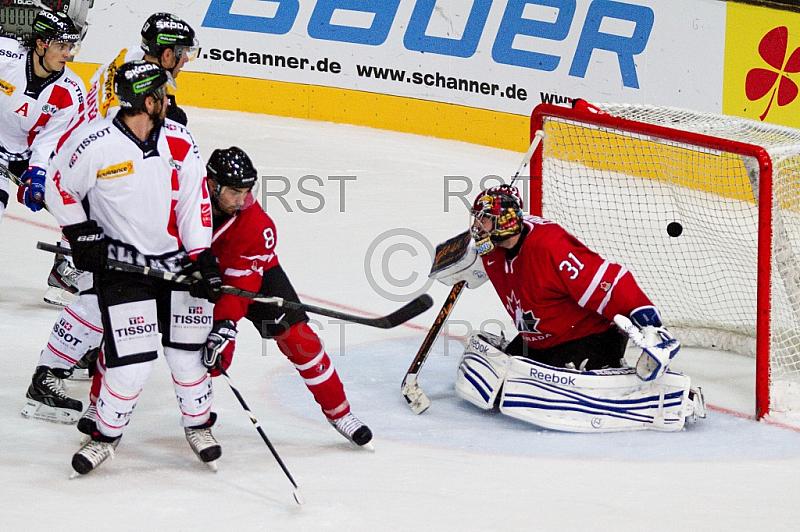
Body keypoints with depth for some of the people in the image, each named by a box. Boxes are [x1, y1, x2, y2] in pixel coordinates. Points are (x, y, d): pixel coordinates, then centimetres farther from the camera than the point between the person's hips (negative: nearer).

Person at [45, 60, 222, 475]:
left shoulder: (179, 141, -3)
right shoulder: (94, 144, -17)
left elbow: (194, 201, 1)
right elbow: (60, 187, -1)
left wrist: (203, 258, -5)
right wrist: (80, 234, -6)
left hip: (176, 260, 4)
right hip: (120, 264, -4)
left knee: (188, 353, 3)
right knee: (132, 363, -10)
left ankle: (198, 423, 27)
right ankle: (106, 433, 12)